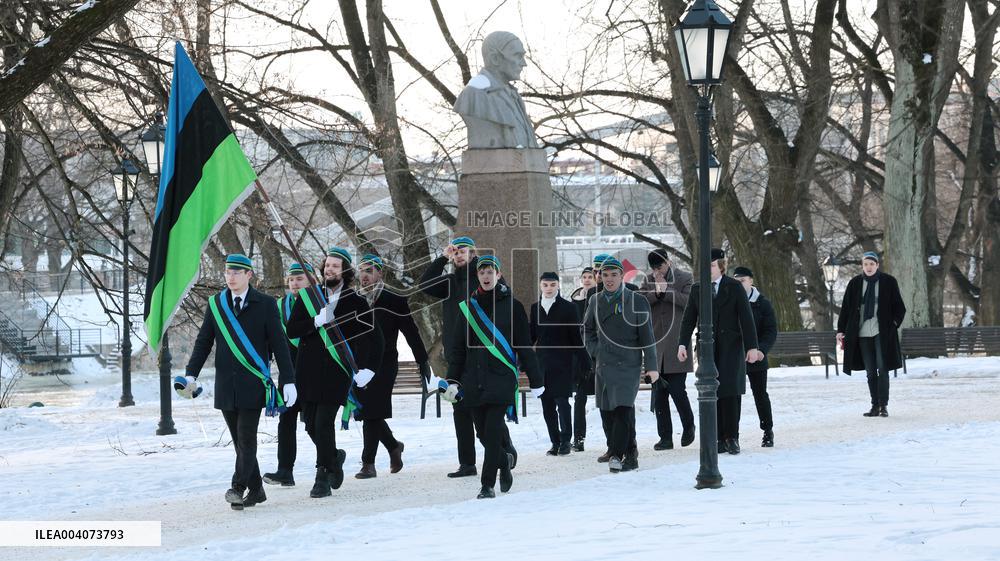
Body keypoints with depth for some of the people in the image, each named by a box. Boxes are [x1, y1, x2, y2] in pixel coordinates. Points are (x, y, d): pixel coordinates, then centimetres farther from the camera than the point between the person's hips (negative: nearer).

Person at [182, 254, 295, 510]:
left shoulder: (265, 304, 0)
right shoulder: (215, 304, 9)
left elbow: (279, 344, -1)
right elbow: (203, 342, 9)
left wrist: (288, 380, -5)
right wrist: (190, 375, -2)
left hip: (253, 383, -3)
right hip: (226, 385, 4)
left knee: (247, 438, -10)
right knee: (240, 440, 6)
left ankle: (238, 487, -13)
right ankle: (255, 490, 13)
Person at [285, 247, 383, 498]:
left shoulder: (356, 302, 2)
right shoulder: (308, 296, 8)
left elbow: (375, 339, 5)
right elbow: (291, 330, 0)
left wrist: (368, 369, -6)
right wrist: (317, 321, -15)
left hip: (336, 372, -3)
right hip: (308, 371, 3)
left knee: (324, 423, -11)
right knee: (311, 424, 8)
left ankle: (323, 478, -1)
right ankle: (334, 457, 36)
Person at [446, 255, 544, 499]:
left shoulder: (511, 306, 2)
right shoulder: (468, 306, 10)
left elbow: (524, 345, 3)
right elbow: (458, 347, 13)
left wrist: (535, 380, 2)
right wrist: (452, 380, 7)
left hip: (502, 377, -3)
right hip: (475, 378, 4)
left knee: (493, 430, -11)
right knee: (483, 431, 7)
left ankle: (488, 485, -5)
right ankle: (504, 460, 36)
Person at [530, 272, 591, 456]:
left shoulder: (568, 308, -1)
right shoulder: (535, 308, 10)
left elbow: (576, 337, -1)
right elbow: (531, 336, 14)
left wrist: (585, 362, -4)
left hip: (562, 363, -4)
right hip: (542, 363, 4)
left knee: (562, 401, -9)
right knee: (547, 404, 4)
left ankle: (565, 441, 2)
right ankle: (555, 442, 12)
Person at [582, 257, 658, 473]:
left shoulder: (637, 301, 1)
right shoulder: (595, 301, 12)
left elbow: (647, 336, 1)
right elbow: (588, 329, 24)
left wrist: (651, 366, -4)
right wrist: (594, 350, 7)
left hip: (628, 364, -4)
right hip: (603, 365, 4)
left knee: (624, 408, -16)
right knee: (607, 412, 2)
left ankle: (617, 454, -15)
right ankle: (629, 454, 11)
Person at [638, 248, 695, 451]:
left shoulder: (685, 278, 2)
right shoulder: (649, 280, 12)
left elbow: (689, 302, -12)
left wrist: (666, 289, -15)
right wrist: (655, 292, -14)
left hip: (676, 345, -4)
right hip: (655, 344, 4)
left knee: (677, 389, -7)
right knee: (659, 394, 4)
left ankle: (688, 426, 19)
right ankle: (665, 437, 9)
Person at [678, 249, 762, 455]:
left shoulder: (734, 288, 1)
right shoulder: (697, 290, 10)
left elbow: (746, 318, -1)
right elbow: (689, 319, 9)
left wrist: (752, 347, -7)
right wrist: (683, 344, -4)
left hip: (731, 347, -3)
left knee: (731, 391, -9)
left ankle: (732, 437, -2)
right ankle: (720, 439, 2)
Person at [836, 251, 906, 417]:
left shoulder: (888, 282, 1)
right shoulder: (855, 284, 7)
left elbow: (899, 308, 6)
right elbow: (846, 308, 9)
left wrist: (894, 324, -6)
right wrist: (841, 330, 3)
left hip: (882, 332, -3)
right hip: (862, 334, 3)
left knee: (882, 369, -8)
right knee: (870, 372, 6)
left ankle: (883, 405, -4)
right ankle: (875, 405, 10)